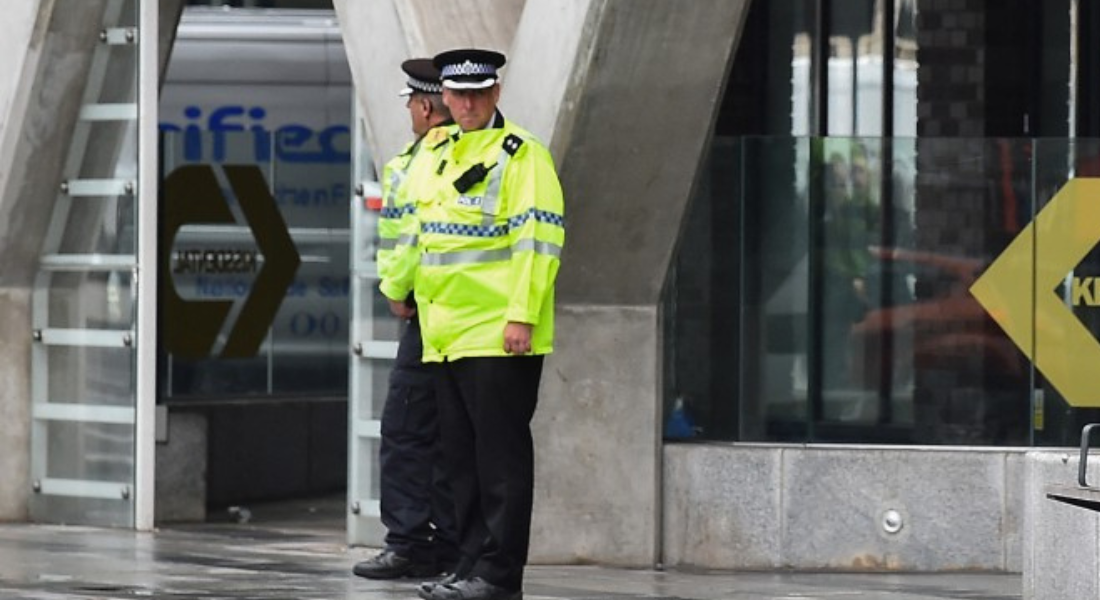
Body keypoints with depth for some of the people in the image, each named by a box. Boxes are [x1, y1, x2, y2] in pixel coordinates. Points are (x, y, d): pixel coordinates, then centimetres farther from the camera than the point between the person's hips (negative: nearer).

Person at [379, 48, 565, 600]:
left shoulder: (521, 155, -7)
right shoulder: (445, 157, 18)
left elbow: (540, 239, -14)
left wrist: (522, 316, -20)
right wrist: (400, 290, 21)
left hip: (498, 335, -8)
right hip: (448, 336, 8)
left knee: (500, 455, -6)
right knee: (461, 456, 11)